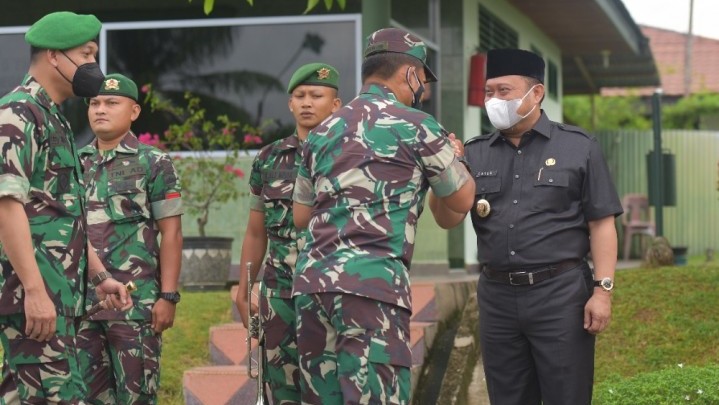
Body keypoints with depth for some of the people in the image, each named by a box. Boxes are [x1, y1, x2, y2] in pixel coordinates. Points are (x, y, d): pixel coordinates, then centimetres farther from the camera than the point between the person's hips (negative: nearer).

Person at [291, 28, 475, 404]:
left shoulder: (322, 132, 17)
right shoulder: (415, 126, 1)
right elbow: (462, 201, 13)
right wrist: (451, 156, 31)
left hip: (311, 280, 7)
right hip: (370, 283, -7)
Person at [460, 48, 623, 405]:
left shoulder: (577, 147, 2)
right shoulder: (474, 154, 10)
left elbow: (601, 224, -1)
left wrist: (603, 289, -9)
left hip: (560, 292, -3)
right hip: (496, 296, 3)